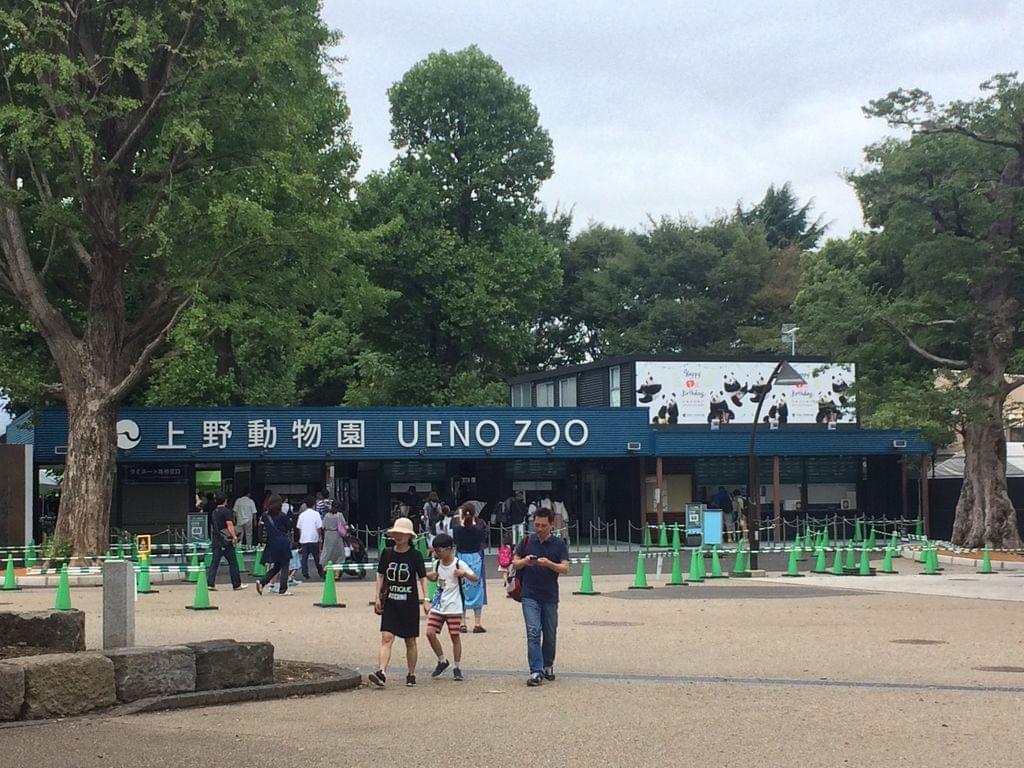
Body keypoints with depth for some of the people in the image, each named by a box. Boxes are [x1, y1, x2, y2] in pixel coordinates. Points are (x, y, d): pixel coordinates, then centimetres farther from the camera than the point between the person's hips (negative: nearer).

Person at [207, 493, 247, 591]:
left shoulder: (214, 512, 12)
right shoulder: (226, 511, -10)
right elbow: (230, 525, -17)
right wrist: (234, 536, -14)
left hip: (216, 541, 6)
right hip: (226, 541, -6)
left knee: (215, 562, 5)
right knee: (233, 563, 3)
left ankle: (210, 583, -5)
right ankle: (236, 585, 9)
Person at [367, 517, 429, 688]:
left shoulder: (415, 555, -4)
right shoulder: (387, 553, 3)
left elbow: (422, 578, -1)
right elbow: (380, 575, 11)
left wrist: (425, 599, -8)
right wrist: (378, 598, 7)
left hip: (410, 603, -2)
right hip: (390, 602, 2)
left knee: (410, 641, 8)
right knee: (386, 637, -12)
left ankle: (411, 674, 20)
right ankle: (381, 673, -22)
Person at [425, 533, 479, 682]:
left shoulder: (459, 564, -10)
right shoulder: (438, 564, 6)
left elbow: (475, 579, -9)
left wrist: (464, 574, -27)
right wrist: (426, 575, 6)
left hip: (453, 607, -5)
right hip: (438, 605, 5)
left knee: (455, 636, -1)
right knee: (430, 632, -5)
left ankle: (457, 668, 10)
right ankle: (442, 661, 13)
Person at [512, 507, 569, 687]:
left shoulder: (558, 544, 0)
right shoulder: (527, 541, 4)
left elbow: (565, 569, -8)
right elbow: (515, 563, 9)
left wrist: (549, 564, -26)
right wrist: (525, 561, -13)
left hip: (550, 596, 1)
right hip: (530, 595, -1)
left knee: (550, 635, 11)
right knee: (533, 632, -12)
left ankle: (548, 666, 33)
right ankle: (536, 672, -15)